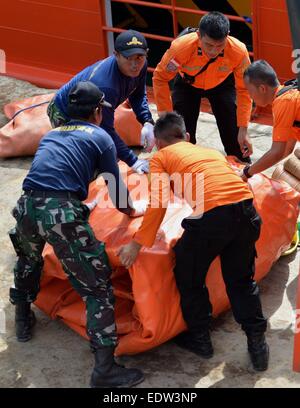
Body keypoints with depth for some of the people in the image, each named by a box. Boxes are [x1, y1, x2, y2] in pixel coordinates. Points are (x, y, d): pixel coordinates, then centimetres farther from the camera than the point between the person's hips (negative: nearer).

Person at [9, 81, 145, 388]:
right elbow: (115, 185, 19)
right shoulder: (100, 137, 14)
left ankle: (23, 321, 49)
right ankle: (104, 370, -2)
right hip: (62, 213, -5)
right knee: (97, 287, 1)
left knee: (27, 261, 37)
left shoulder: (50, 135, 29)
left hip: (26, 206, 6)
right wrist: (130, 211, 40)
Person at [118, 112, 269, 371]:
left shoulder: (161, 157, 17)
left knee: (189, 278, 21)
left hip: (211, 214, -5)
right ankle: (257, 342, 27)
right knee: (241, 279, 25)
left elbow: (158, 205, 5)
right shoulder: (210, 150, 32)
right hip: (246, 208, 5)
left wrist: (136, 245, 9)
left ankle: (200, 338, 33)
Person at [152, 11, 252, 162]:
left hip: (222, 84, 1)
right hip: (187, 84, 0)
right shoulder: (181, 47, -39)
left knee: (233, 130, -5)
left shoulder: (239, 51, -35)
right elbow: (160, 77, -24)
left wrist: (243, 130, -22)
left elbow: (244, 89, -21)